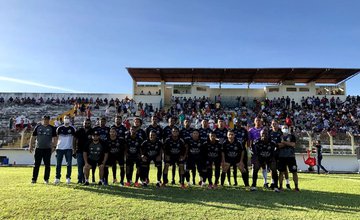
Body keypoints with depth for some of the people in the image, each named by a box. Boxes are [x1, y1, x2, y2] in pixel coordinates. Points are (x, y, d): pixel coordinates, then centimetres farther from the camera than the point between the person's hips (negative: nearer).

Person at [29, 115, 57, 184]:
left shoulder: (52, 128, 4)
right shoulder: (38, 127, 6)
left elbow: (54, 138, 5)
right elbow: (33, 137, 9)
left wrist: (53, 147, -3)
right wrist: (30, 146, 5)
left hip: (47, 149, 0)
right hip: (38, 148, 0)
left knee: (47, 165, 3)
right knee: (36, 165, 3)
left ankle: (46, 179, 13)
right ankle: (34, 179, 12)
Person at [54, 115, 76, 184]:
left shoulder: (72, 129, 5)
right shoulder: (59, 128, 6)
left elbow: (74, 139, 8)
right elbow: (56, 138, 9)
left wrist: (74, 149, 5)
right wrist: (54, 146, 1)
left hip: (69, 149, -1)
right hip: (60, 148, 1)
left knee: (69, 164, -1)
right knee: (58, 164, 5)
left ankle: (68, 178, 7)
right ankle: (57, 178, 14)